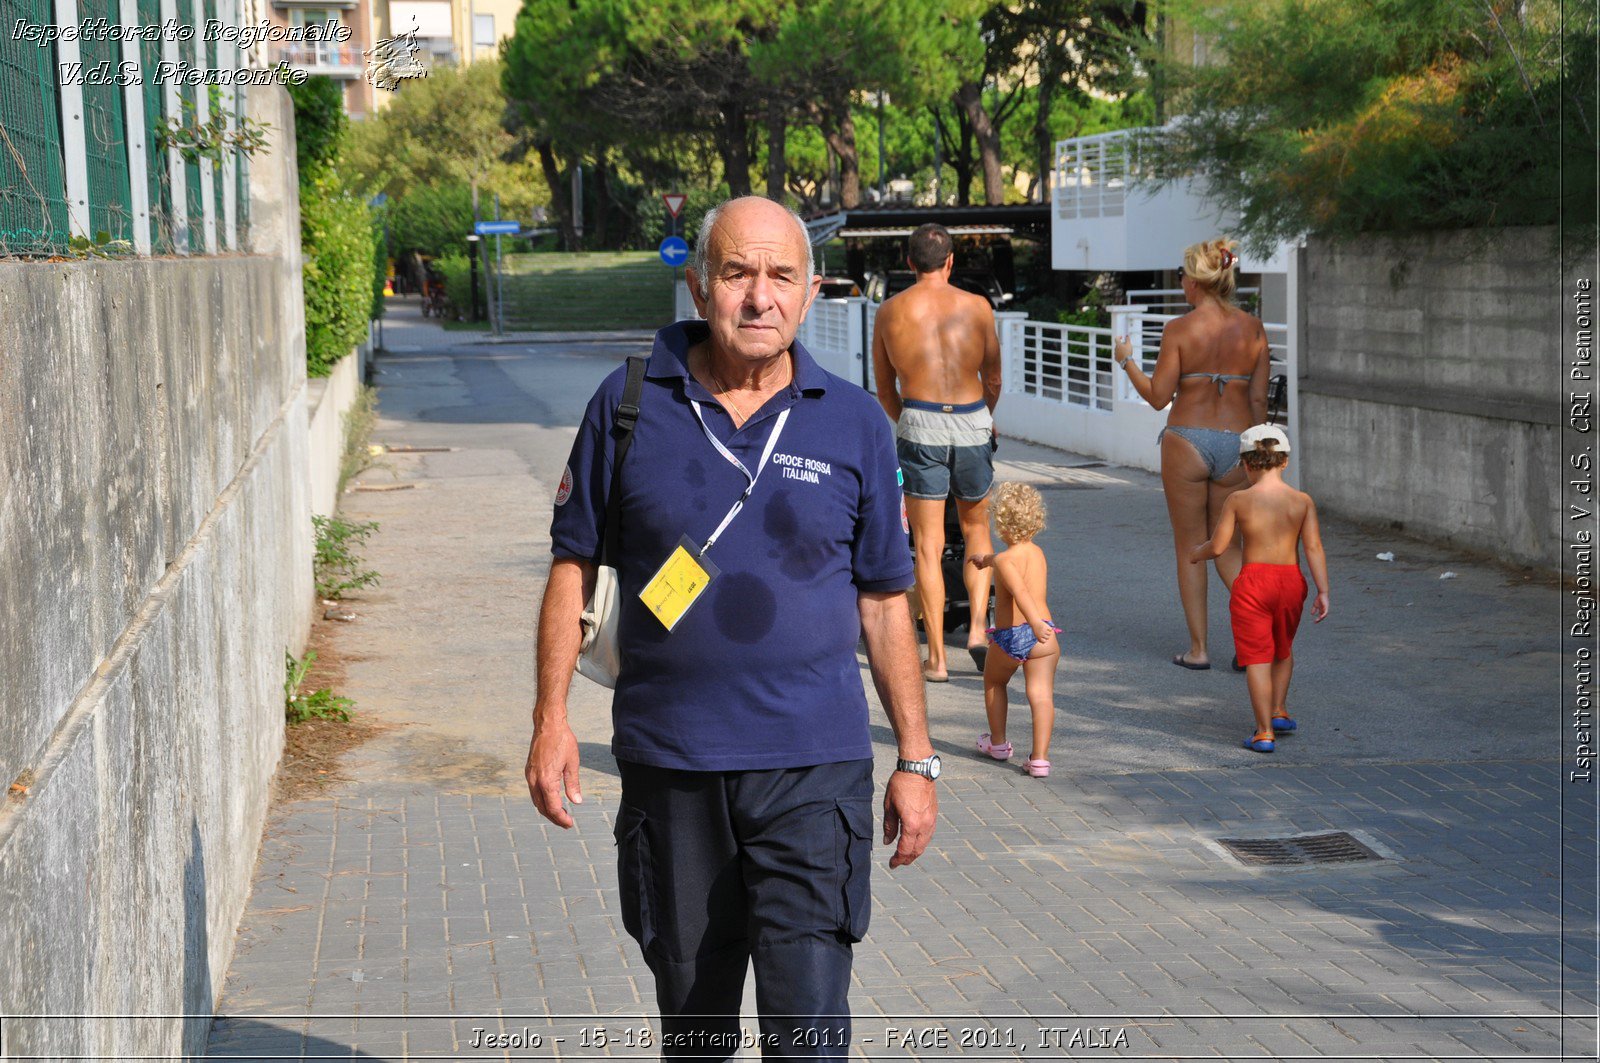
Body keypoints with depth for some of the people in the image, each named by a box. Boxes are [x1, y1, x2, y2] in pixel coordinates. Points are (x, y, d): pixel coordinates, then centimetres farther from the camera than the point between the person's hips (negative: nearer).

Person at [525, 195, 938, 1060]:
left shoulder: (854, 423, 2)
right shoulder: (629, 404, 0)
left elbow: (884, 600, 6)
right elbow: (574, 564, 6)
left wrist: (915, 760, 5)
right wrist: (551, 717, -2)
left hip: (813, 767, -1)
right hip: (667, 761, 1)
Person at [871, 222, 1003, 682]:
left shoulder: (889, 312, 4)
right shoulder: (977, 307, 4)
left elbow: (885, 392, 13)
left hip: (919, 424, -1)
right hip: (972, 424, 1)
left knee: (928, 545, 4)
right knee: (975, 528, 21)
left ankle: (936, 658, 5)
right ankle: (977, 627, 6)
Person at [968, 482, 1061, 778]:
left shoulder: (1005, 560, -9)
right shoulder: (1038, 553, 14)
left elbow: (1020, 592, -29)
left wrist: (1035, 622, -44)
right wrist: (987, 558, 57)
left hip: (1009, 636, -4)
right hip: (1043, 636, 4)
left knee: (993, 682, 22)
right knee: (1041, 694, -3)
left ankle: (998, 743, 34)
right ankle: (1040, 757, -13)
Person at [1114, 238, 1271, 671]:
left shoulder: (1179, 329, -9)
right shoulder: (1253, 328, 2)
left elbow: (1158, 397, -7)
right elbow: (1259, 400, 5)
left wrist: (1127, 360, 9)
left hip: (1187, 442, -3)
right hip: (1236, 442, 3)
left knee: (1189, 548, 9)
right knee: (1225, 546, 18)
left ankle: (1198, 649, 11)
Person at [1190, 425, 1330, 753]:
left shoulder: (1238, 500, -5)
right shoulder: (1303, 501, 0)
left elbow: (1217, 546, -4)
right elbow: (1314, 548, -5)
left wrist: (1196, 553, 17)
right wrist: (1323, 591, -3)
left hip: (1253, 581, -3)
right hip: (1291, 580, 3)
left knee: (1257, 657, 1)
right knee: (1283, 649, 26)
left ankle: (1264, 731, -1)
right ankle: (1279, 711, 27)